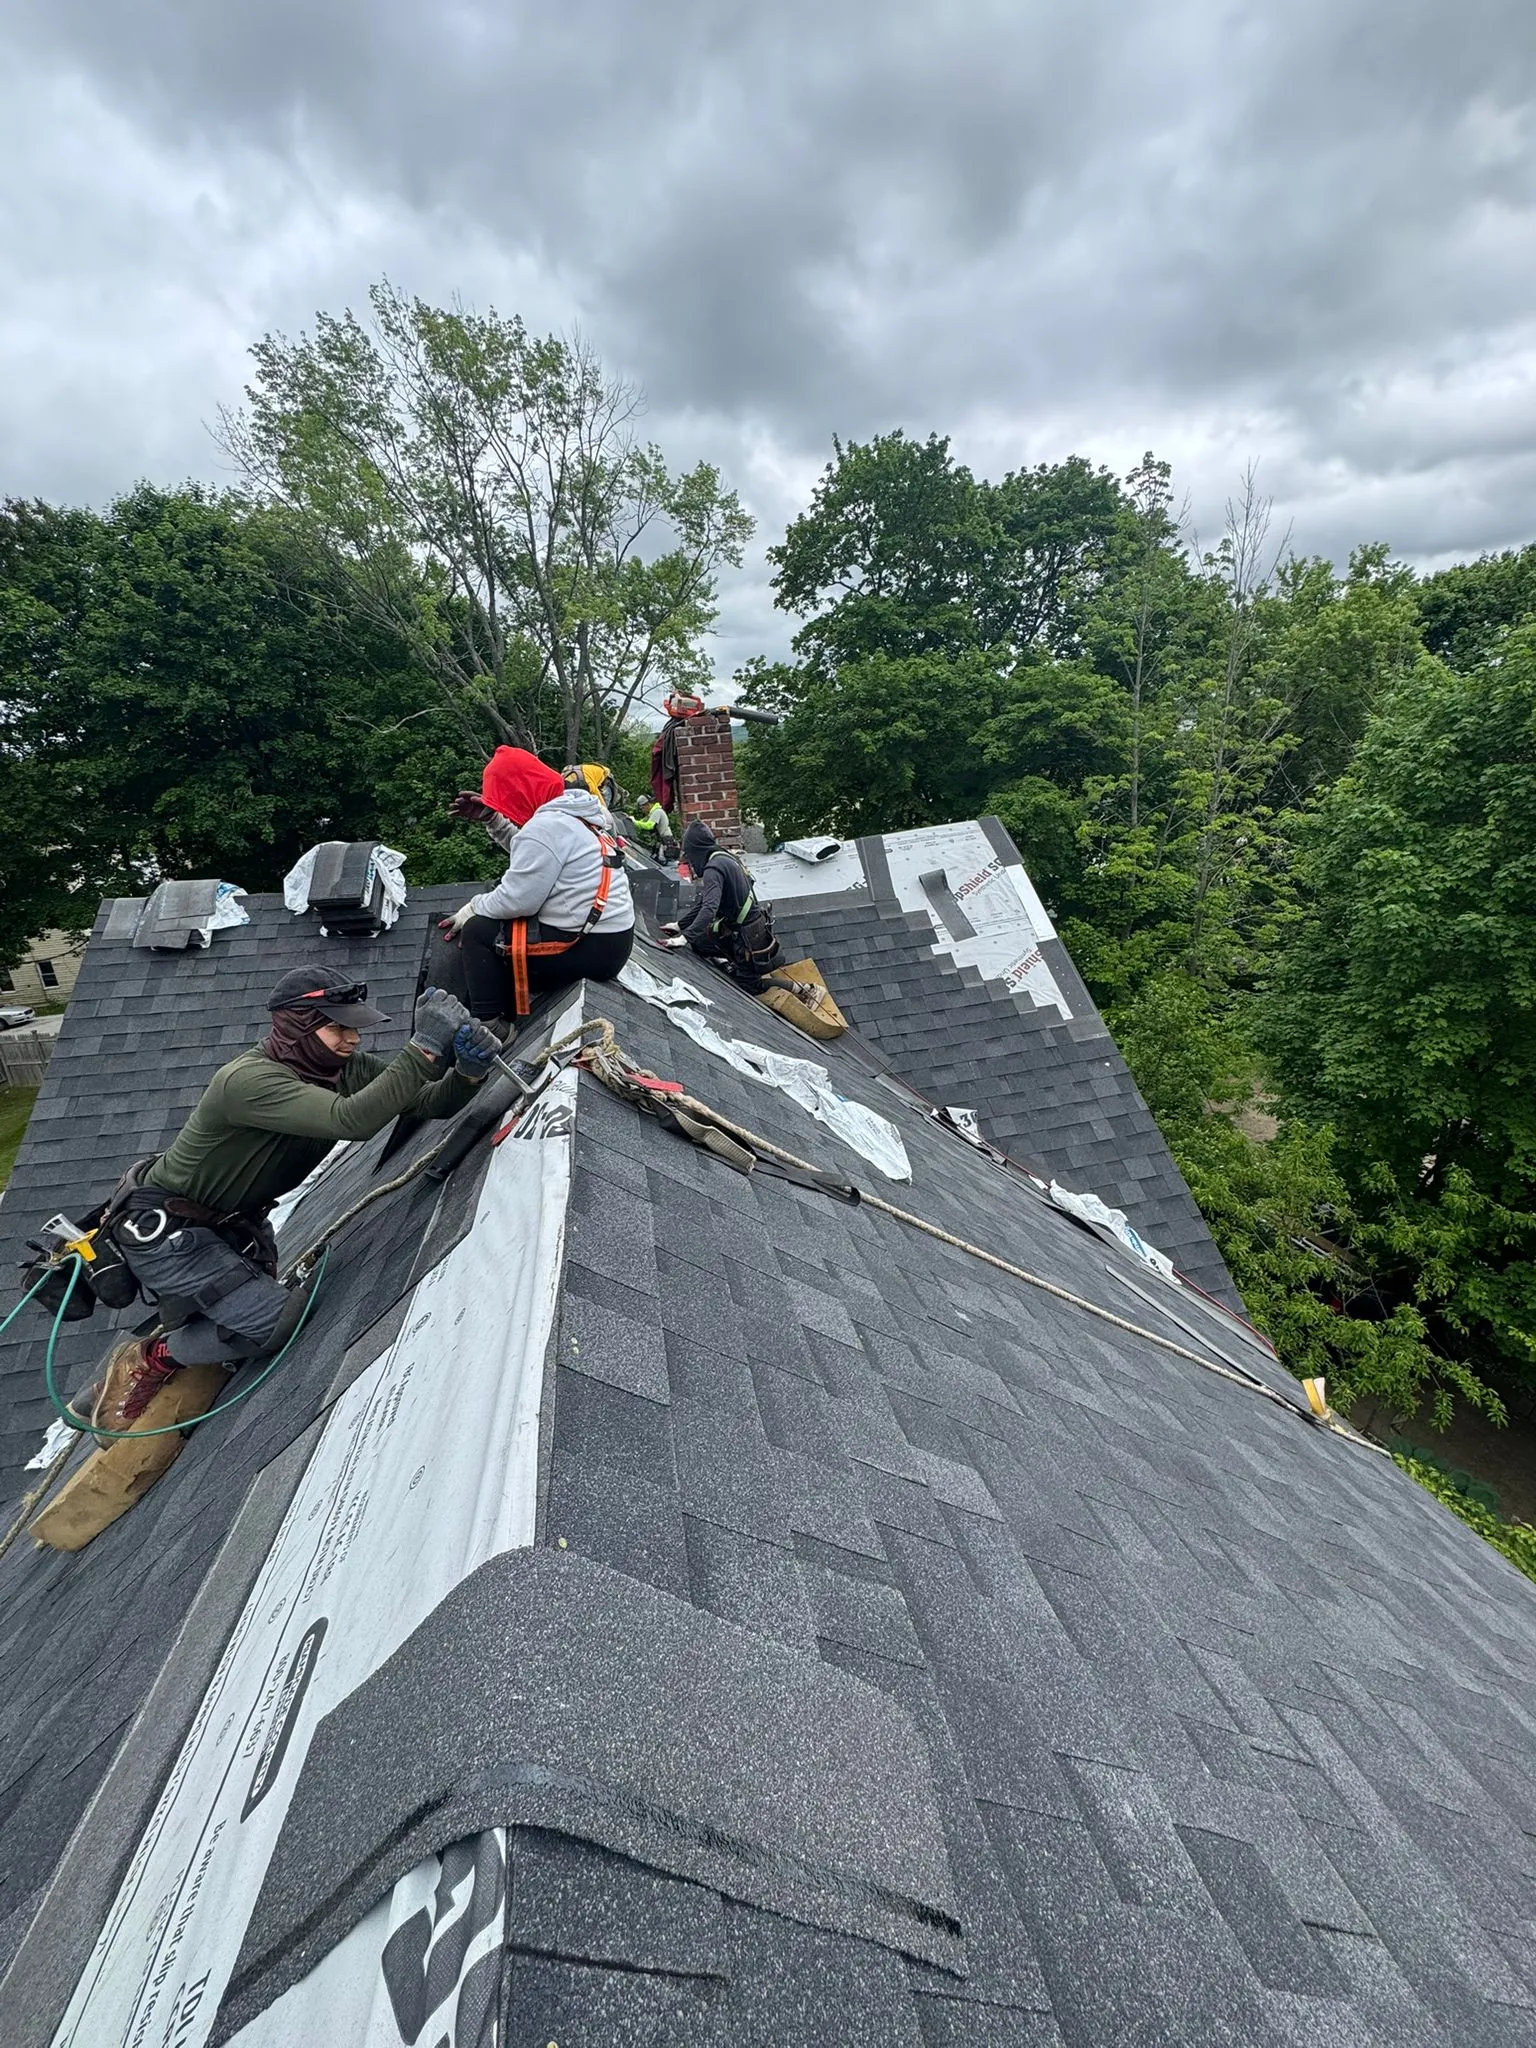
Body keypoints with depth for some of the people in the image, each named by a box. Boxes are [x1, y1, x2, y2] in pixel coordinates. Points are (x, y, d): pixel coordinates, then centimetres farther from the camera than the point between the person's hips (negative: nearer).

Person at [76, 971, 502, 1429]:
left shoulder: (346, 1069, -11)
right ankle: (149, 1360, 8)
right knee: (276, 1321, -19)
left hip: (230, 1224, 8)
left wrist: (468, 1071, -35)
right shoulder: (248, 1079, -34)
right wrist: (424, 1049, -51)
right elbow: (352, 1120, -49)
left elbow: (432, 1103, -14)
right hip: (158, 1229, -8)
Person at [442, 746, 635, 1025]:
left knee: (477, 931, -1)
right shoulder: (572, 813, 13)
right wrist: (490, 818, 19)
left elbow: (515, 900, -18)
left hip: (589, 948, -10)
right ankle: (507, 1015, 26)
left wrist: (469, 912, -1)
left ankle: (490, 1028, 3)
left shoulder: (544, 826, -17)